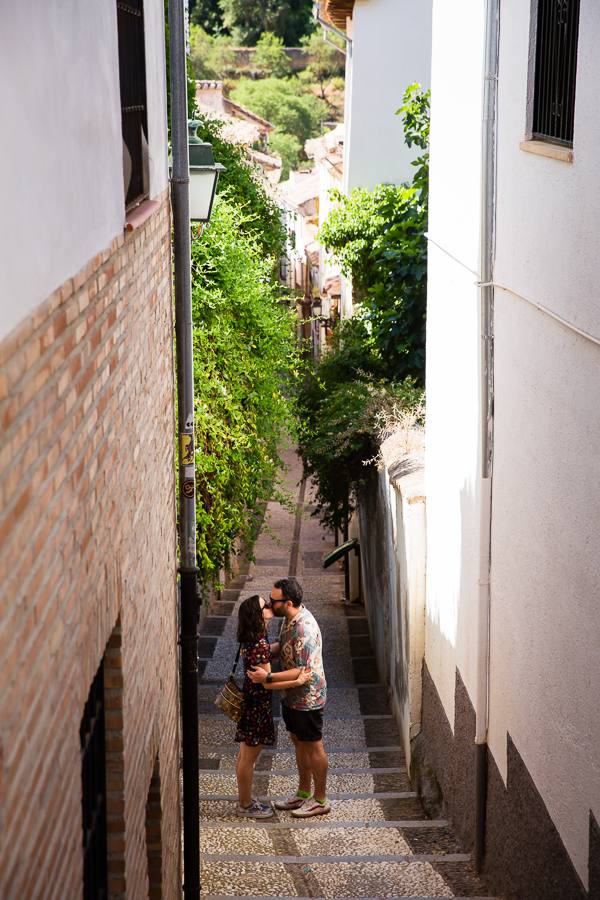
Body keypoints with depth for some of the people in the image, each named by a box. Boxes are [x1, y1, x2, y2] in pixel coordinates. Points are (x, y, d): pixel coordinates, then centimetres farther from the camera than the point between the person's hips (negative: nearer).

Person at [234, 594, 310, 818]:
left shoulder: (253, 640, 3)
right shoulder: (259, 645, -26)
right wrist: (298, 681, -24)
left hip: (250, 701, 10)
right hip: (257, 705, -10)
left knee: (245, 754, 20)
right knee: (249, 757, 4)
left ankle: (244, 798, 32)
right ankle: (245, 805, 17)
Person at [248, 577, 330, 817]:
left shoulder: (305, 629, -30)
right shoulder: (291, 619, 1)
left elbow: (304, 671, -31)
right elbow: (283, 647, 17)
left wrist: (268, 678, -32)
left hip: (307, 697, -10)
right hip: (291, 696, 10)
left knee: (312, 746, 5)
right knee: (298, 741, 20)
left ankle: (320, 800, 19)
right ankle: (304, 792, 36)